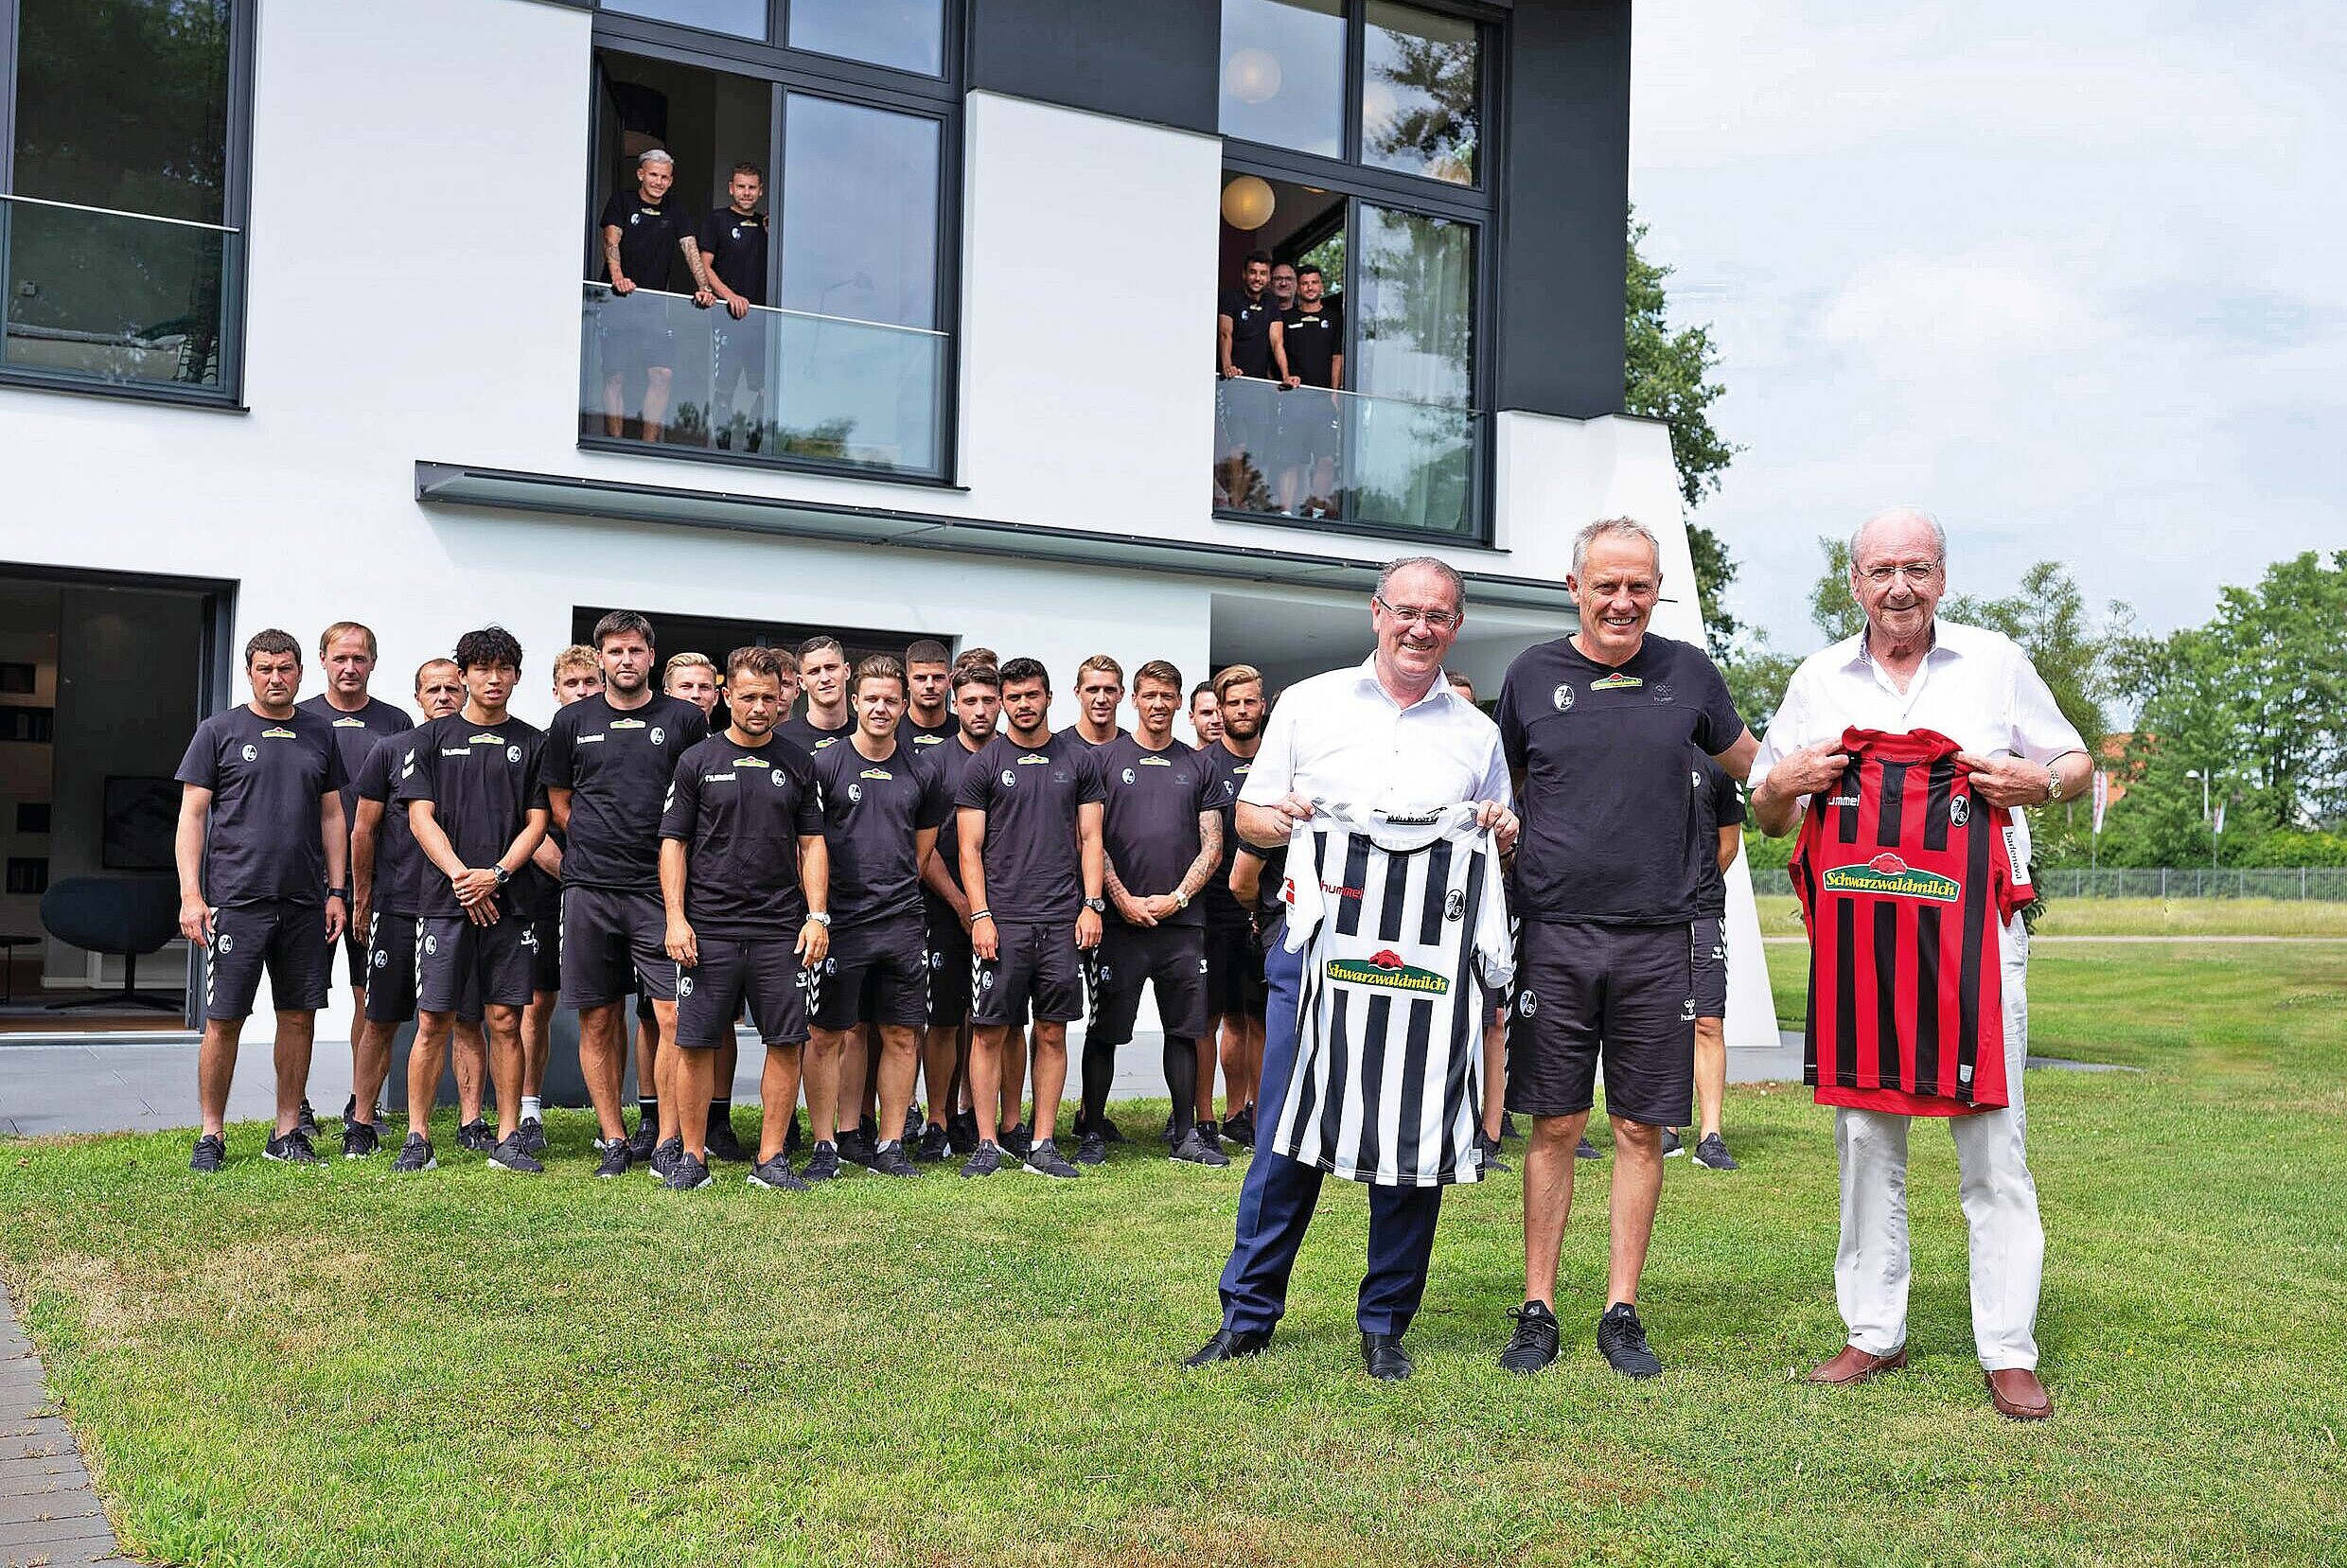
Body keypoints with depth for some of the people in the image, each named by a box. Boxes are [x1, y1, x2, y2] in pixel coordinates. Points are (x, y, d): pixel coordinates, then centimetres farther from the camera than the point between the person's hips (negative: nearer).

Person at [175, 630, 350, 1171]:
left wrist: (336, 891, 8)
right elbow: (192, 816, 1)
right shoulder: (219, 731, 4)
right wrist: (190, 895, -8)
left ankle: (287, 1132, 16)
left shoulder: (320, 734, 13)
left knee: (299, 1017, 6)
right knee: (224, 1020, -2)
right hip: (235, 899, -3)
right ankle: (211, 1135, 10)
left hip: (305, 903, 3)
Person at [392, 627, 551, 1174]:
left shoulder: (532, 743, 11)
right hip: (445, 901, -1)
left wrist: (496, 873, -9)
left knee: (505, 1021, 2)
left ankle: (508, 1139, 8)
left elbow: (537, 821, 6)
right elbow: (421, 816, 2)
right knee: (433, 1020, -1)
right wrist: (461, 875, -10)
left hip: (508, 901, 1)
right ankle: (418, 1138, 7)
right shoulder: (432, 738, 9)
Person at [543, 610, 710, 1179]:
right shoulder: (573, 721, 10)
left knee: (673, 1015, -9)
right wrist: (599, 847, 9)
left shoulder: (684, 720, 5)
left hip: (661, 886, -2)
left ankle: (666, 1139, 0)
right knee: (597, 1019, 4)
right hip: (590, 890, 2)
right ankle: (613, 1138, 15)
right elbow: (559, 801, 18)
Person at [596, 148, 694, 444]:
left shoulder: (675, 208, 13)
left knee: (663, 373, -9)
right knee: (615, 375, -5)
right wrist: (617, 276, -27)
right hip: (617, 301, -3)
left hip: (655, 305, 3)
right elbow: (611, 241, -8)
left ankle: (648, 443, -2)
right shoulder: (621, 201, 4)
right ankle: (615, 445, -1)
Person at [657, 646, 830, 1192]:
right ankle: (693, 1156, 13)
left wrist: (818, 916, 0)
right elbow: (673, 843, 4)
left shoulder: (797, 763, 10)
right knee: (696, 1043, 0)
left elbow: (812, 844, 10)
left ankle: (770, 1158, 12)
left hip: (782, 932, 2)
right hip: (708, 929, -2)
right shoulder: (698, 761, 5)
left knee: (786, 1043, 1)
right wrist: (675, 917, -6)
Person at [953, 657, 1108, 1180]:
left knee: (1052, 1033, 5)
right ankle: (987, 1145, 7)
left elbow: (1090, 838, 10)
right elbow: (970, 848, 2)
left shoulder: (1080, 759, 10)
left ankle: (1042, 1145, 12)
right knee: (990, 1033, -1)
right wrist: (980, 915, -8)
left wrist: (1092, 905, 0)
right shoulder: (985, 763, 4)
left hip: (1063, 921, 2)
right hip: (1001, 920, -2)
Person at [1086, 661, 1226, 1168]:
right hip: (1121, 921, -3)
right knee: (1105, 1030, 1)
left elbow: (1212, 845, 9)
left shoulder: (1197, 767, 12)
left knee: (1184, 1029, 7)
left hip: (1182, 920, 3)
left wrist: (1177, 897, -4)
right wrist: (1125, 899, -8)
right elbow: (1090, 840, -1)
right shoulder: (1106, 759, 4)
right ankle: (1092, 1132, 11)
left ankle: (1187, 1133, 16)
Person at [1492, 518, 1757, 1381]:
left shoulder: (1688, 672, 7)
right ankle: (1537, 1313, 14)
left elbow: (1757, 767, 20)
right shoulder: (1533, 673, 5)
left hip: (1658, 938, 1)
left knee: (1640, 1129, 5)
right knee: (1554, 1125, 4)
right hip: (1554, 932, 0)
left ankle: (1622, 1315, 16)